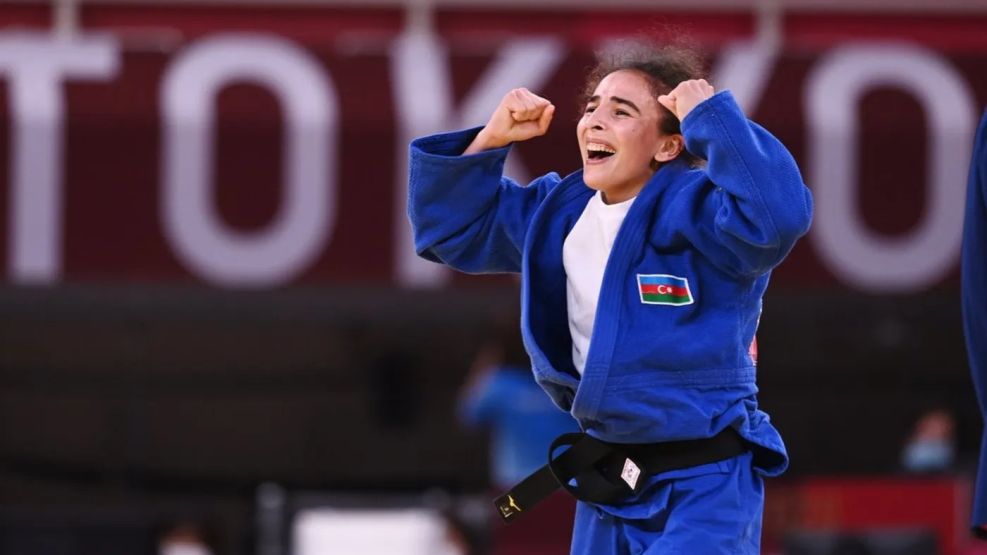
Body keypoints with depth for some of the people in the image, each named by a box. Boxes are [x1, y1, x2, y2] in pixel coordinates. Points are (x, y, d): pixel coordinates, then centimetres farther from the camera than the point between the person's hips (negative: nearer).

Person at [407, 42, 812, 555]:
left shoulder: (696, 210, -18)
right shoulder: (559, 212, 5)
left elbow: (777, 212, -39)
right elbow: (449, 228, 16)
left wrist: (711, 117, -31)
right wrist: (490, 140, 0)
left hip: (703, 488, -8)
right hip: (609, 483, 8)